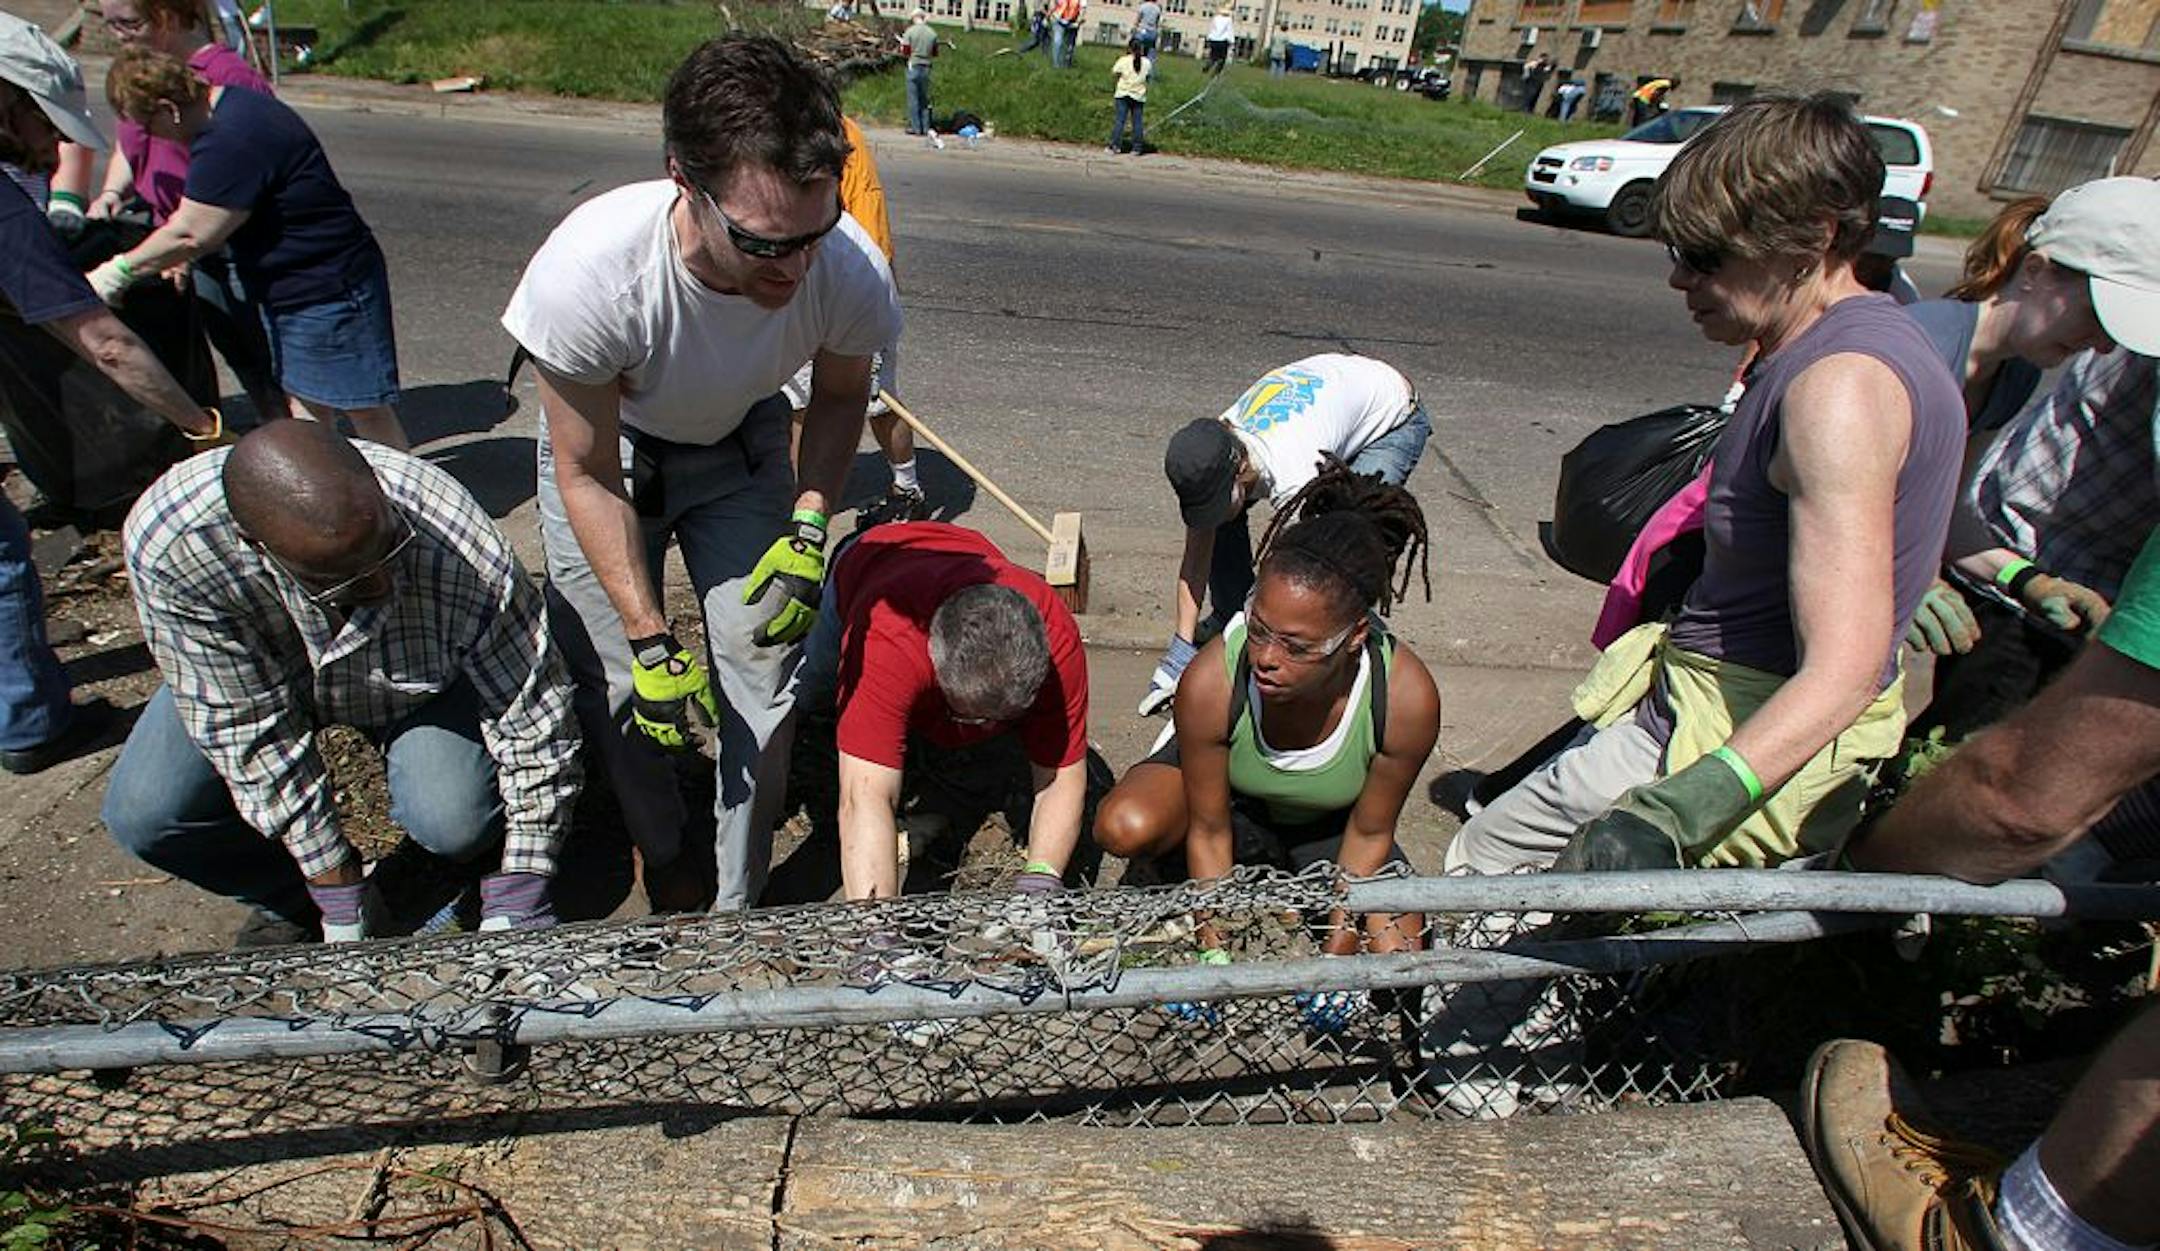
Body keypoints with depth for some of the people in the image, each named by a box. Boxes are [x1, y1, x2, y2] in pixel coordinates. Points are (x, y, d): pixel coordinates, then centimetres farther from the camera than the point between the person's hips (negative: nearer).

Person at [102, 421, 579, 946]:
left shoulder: (466, 554, -39)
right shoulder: (170, 545, -34)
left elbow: (536, 722, -30)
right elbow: (248, 726, -25)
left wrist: (517, 900, -31)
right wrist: (340, 894, -22)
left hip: (423, 670, -2)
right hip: (256, 674, 2)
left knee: (456, 822, -26)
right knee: (143, 814, -17)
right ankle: (289, 902, 13)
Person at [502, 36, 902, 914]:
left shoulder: (851, 271, -32)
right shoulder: (585, 271, -38)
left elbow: (839, 393, -6)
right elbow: (589, 476, -22)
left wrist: (808, 525, -20)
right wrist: (650, 640, -23)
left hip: (739, 447, 2)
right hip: (607, 452, -1)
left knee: (763, 670, -4)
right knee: (616, 686, -1)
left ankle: (739, 903, 17)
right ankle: (665, 859, 30)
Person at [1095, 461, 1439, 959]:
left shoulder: (1407, 698, -35)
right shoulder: (1210, 683, -37)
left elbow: (1369, 834, -18)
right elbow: (1209, 831, -22)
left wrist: (1332, 958, -17)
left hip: (1330, 818, 1)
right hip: (1227, 792, -1)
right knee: (1125, 827, -32)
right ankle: (1263, 858, 1)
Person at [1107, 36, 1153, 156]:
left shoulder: (1123, 60, -5)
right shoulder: (1147, 62, 2)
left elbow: (1114, 73, -2)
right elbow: (1149, 76, 13)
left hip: (1123, 94, -2)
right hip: (1139, 96, 2)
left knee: (1120, 120, 0)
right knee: (1137, 121, 7)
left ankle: (1115, 145, -4)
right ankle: (1137, 148, 8)